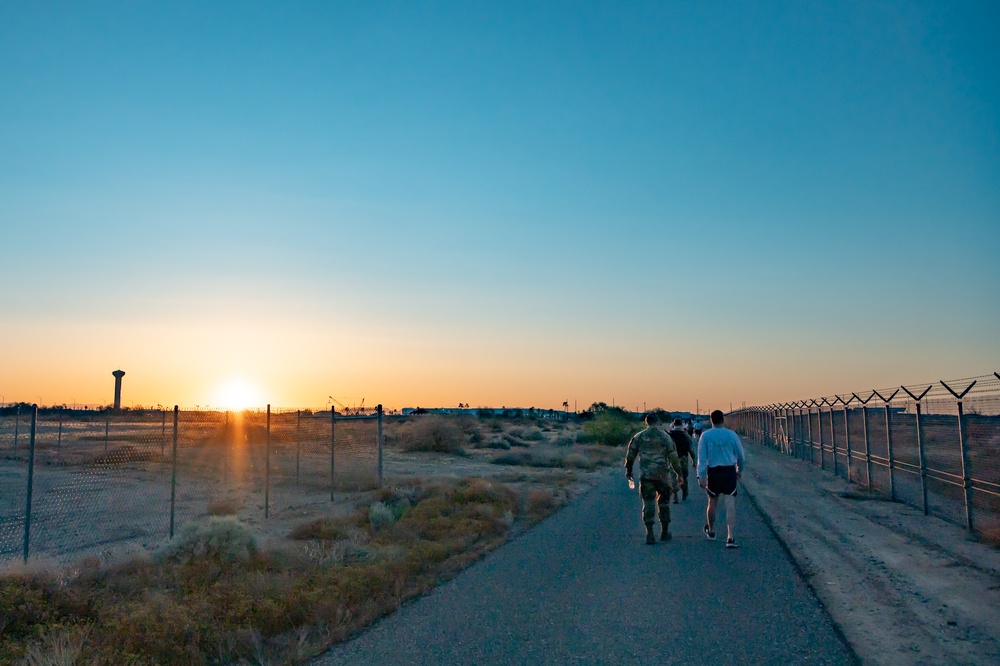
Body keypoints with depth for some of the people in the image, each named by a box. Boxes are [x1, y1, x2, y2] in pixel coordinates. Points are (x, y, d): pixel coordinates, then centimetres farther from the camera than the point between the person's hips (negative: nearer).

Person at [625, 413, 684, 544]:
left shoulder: (638, 437, 2)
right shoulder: (665, 437, -1)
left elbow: (630, 455, 7)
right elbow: (673, 457, -1)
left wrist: (628, 470, 21)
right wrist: (679, 473, 8)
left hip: (646, 476, 0)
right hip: (662, 475, 0)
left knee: (648, 504, 3)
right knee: (664, 502, 15)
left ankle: (649, 534, -5)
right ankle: (664, 532, 21)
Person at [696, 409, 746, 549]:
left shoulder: (705, 435, -2)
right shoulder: (732, 435, 1)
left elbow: (702, 457, -8)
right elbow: (741, 456, 9)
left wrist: (701, 476, -8)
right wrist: (739, 471, 26)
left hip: (713, 473, 0)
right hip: (729, 472, 0)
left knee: (712, 504, 18)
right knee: (730, 506, -3)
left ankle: (711, 531, 37)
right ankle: (731, 538, -12)